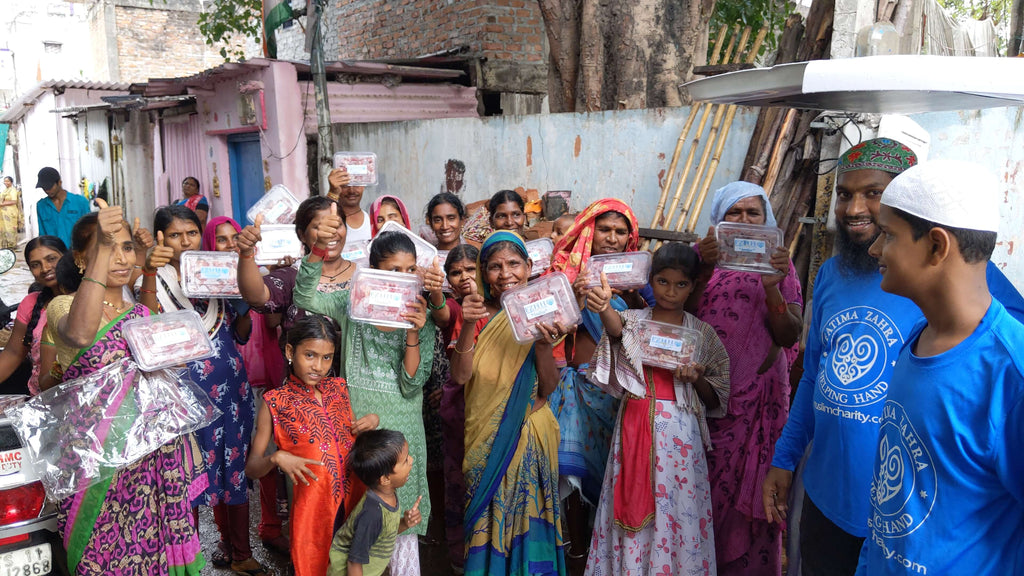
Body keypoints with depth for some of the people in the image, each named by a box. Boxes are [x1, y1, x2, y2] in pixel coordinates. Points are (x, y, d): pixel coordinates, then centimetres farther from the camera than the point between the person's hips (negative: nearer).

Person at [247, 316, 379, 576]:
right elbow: (251, 468, -5)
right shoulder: (276, 403, -6)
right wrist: (277, 458, -25)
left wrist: (372, 421, -1)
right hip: (314, 506, -4)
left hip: (355, 502, 4)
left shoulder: (339, 389, 7)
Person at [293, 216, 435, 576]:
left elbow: (411, 386, -9)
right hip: (354, 421, 0)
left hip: (400, 428, 0)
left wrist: (413, 334, -23)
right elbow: (305, 298, -19)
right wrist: (319, 248, -32)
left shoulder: (420, 318, -2)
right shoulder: (353, 304, -1)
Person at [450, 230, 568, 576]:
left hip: (529, 433, 0)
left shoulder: (543, 315, -2)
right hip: (483, 435, 1)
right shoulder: (479, 314, -1)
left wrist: (544, 346, -24)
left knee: (525, 513, 6)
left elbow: (549, 387, -7)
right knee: (485, 516, 7)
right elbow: (460, 376, -13)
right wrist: (468, 326, -25)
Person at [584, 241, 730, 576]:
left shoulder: (702, 333, 7)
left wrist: (697, 379, -11)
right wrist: (604, 307, -46)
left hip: (680, 432, 0)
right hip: (635, 426, 0)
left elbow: (715, 401, 10)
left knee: (678, 512, 1)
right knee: (633, 509, 3)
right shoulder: (633, 321, 4)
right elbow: (616, 328, -23)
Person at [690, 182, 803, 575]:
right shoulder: (703, 257, 5)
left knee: (750, 486, 4)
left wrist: (772, 287, -18)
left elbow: (789, 337, -3)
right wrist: (704, 271, -20)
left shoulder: (778, 264, 6)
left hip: (757, 397, 0)